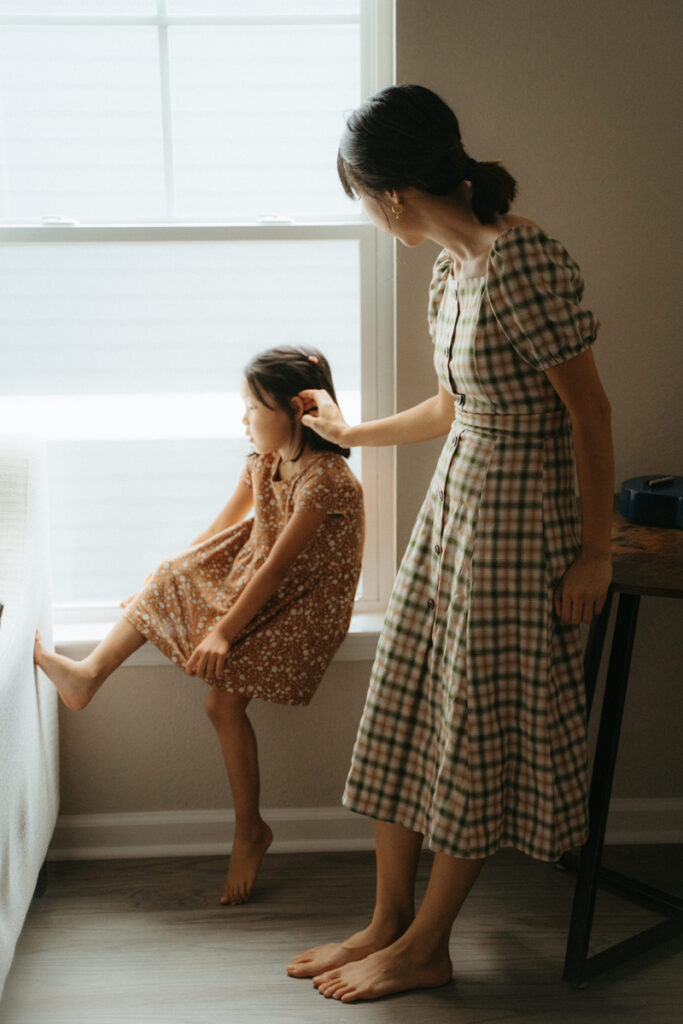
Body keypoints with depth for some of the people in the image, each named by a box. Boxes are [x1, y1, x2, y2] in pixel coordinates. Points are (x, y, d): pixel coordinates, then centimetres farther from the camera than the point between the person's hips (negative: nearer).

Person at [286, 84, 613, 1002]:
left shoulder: (525, 259, -21)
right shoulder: (450, 267, 7)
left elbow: (588, 409, -18)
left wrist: (595, 551, -15)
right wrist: (350, 432, 32)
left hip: (519, 517, -9)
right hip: (453, 503, 9)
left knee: (477, 735, 5)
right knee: (403, 719, 12)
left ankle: (426, 947, 21)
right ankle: (388, 923, 27)